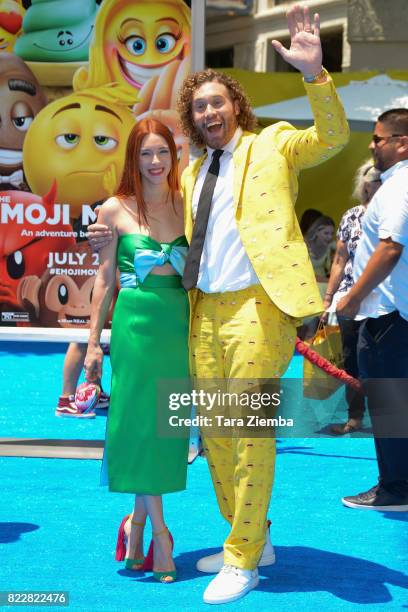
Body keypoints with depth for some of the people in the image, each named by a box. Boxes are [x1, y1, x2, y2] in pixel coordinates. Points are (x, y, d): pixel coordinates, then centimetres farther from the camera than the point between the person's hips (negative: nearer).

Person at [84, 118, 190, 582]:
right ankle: (158, 530, 8)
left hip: (180, 323, 3)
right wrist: (93, 342, 3)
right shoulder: (115, 209, 1)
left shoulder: (187, 205, 6)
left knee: (165, 423, 5)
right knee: (137, 420, -1)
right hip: (135, 323, -2)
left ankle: (138, 521, 18)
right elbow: (105, 279, 4)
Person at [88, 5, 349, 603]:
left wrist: (313, 71, -26)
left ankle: (242, 560, 5)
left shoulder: (273, 144, 3)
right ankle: (253, 539, 27)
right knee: (213, 432, 12)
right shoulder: (193, 172, 20)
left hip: (256, 306, -7)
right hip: (205, 311, 7)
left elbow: (333, 137, -12)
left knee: (249, 432, -6)